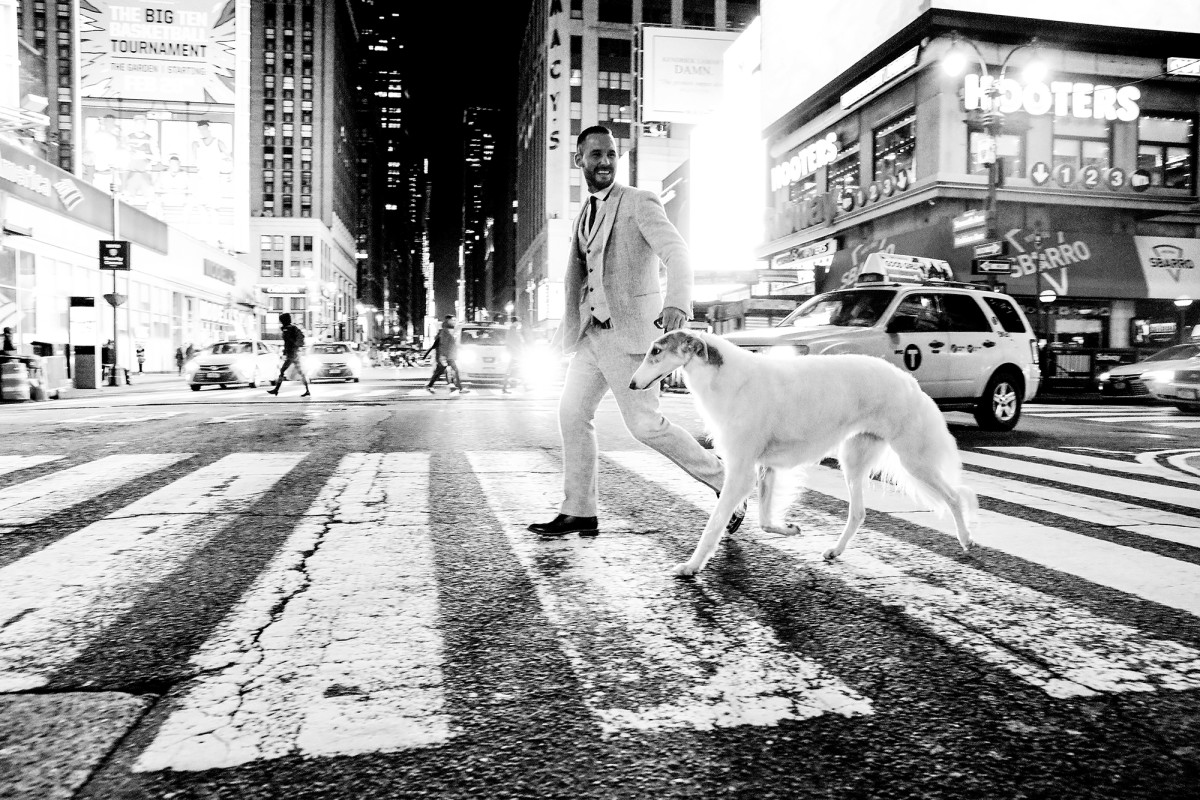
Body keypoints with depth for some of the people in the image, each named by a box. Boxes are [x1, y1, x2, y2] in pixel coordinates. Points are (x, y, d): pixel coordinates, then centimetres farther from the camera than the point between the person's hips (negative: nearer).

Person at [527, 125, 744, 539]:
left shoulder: (640, 202, -8)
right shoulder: (587, 213, 17)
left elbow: (677, 252, -23)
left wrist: (678, 304, -41)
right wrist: (571, 322, 25)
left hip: (630, 331, -8)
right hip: (592, 332, 8)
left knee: (645, 424, -7)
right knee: (572, 413, 3)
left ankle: (726, 483, 11)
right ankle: (578, 513, 12)